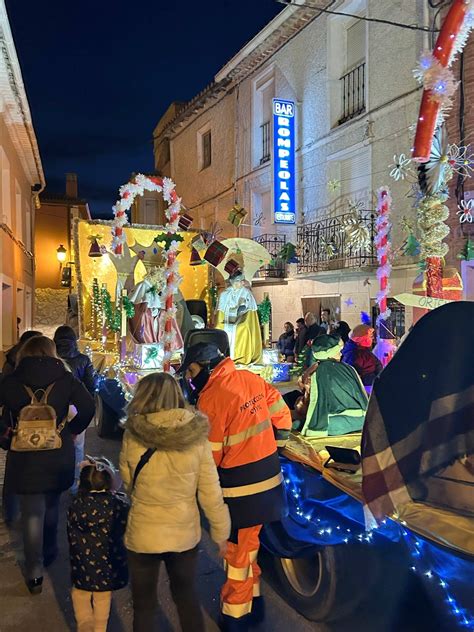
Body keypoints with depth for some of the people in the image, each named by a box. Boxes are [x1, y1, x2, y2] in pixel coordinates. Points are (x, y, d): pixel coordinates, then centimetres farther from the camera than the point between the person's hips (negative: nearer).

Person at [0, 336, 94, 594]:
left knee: (31, 514, 9)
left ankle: (34, 573, 13)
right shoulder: (65, 378, -4)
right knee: (51, 506, 23)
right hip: (59, 456, 1)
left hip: (24, 457, -1)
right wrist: (72, 430, 1)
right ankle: (49, 553, 40)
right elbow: (87, 407, -12)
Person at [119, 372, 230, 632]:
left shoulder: (132, 436, -16)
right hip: (185, 533, 1)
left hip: (143, 535, -1)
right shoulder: (197, 438, -15)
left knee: (144, 605, 20)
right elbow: (211, 493, -9)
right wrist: (221, 532, 5)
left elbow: (127, 481, -1)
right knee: (187, 595, 26)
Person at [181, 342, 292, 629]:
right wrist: (274, 447, 18)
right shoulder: (251, 379, 0)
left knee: (238, 551, 10)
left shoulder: (211, 399, -20)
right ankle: (253, 602, 39)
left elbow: (209, 456, -15)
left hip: (240, 490, -7)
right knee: (248, 545, 23)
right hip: (269, 480, 7)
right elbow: (282, 414, 7)